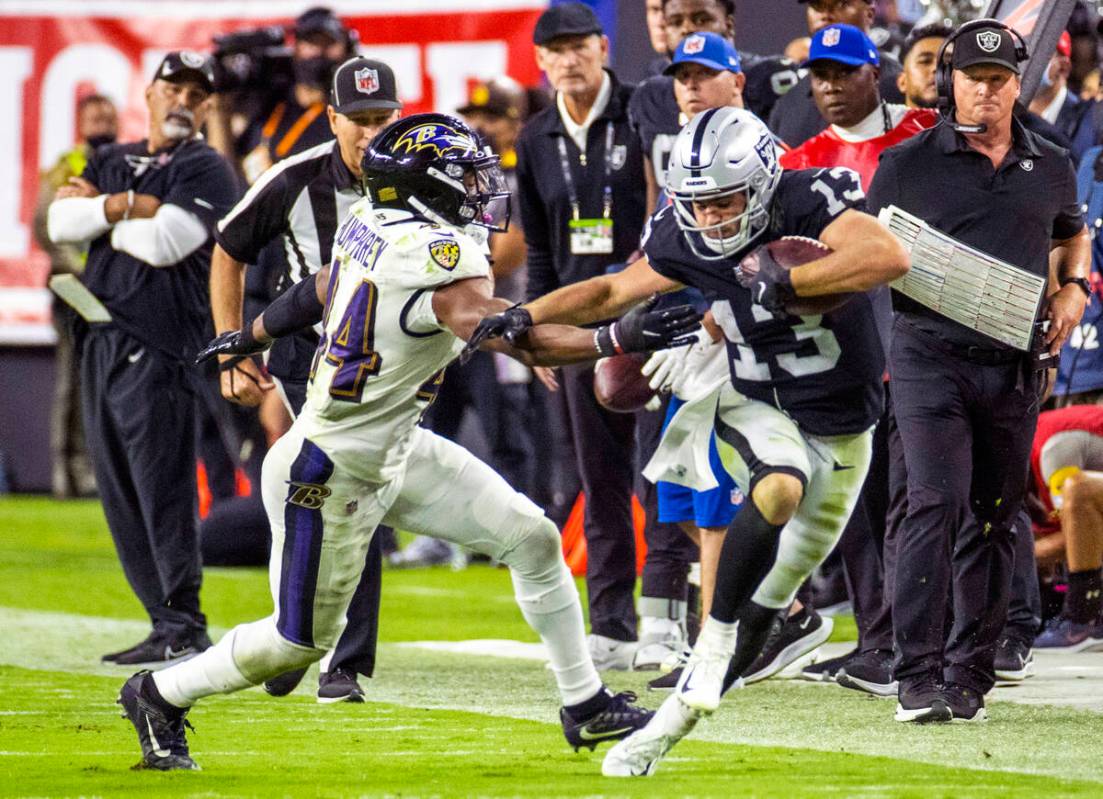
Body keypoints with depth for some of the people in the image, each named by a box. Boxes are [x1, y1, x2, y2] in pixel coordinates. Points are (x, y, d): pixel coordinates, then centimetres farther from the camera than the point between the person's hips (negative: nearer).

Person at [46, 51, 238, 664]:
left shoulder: (206, 170, -2)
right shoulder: (112, 163, 20)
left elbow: (165, 242, -16)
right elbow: (61, 222, 4)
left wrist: (100, 214, -1)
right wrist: (124, 205, -10)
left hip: (160, 349, -8)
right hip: (104, 343, 8)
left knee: (164, 490, -11)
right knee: (120, 494, 8)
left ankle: (185, 629, -9)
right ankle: (167, 624, 12)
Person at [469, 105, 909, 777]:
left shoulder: (811, 206, -23)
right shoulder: (686, 243, -9)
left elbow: (890, 256, -41)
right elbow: (614, 292, 6)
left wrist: (787, 282, -40)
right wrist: (527, 316, -8)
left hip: (839, 435, -1)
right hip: (757, 410, 1)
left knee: (766, 602, 5)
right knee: (780, 488, -35)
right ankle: (714, 640, -26)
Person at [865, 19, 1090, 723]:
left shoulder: (1051, 169, 13)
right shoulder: (908, 165, 2)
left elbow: (1072, 236, 31)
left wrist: (1073, 288, 11)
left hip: (1014, 369, 4)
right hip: (933, 357, -4)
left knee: (993, 522, 7)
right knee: (937, 505, -17)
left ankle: (969, 677, 15)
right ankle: (919, 678, -17)